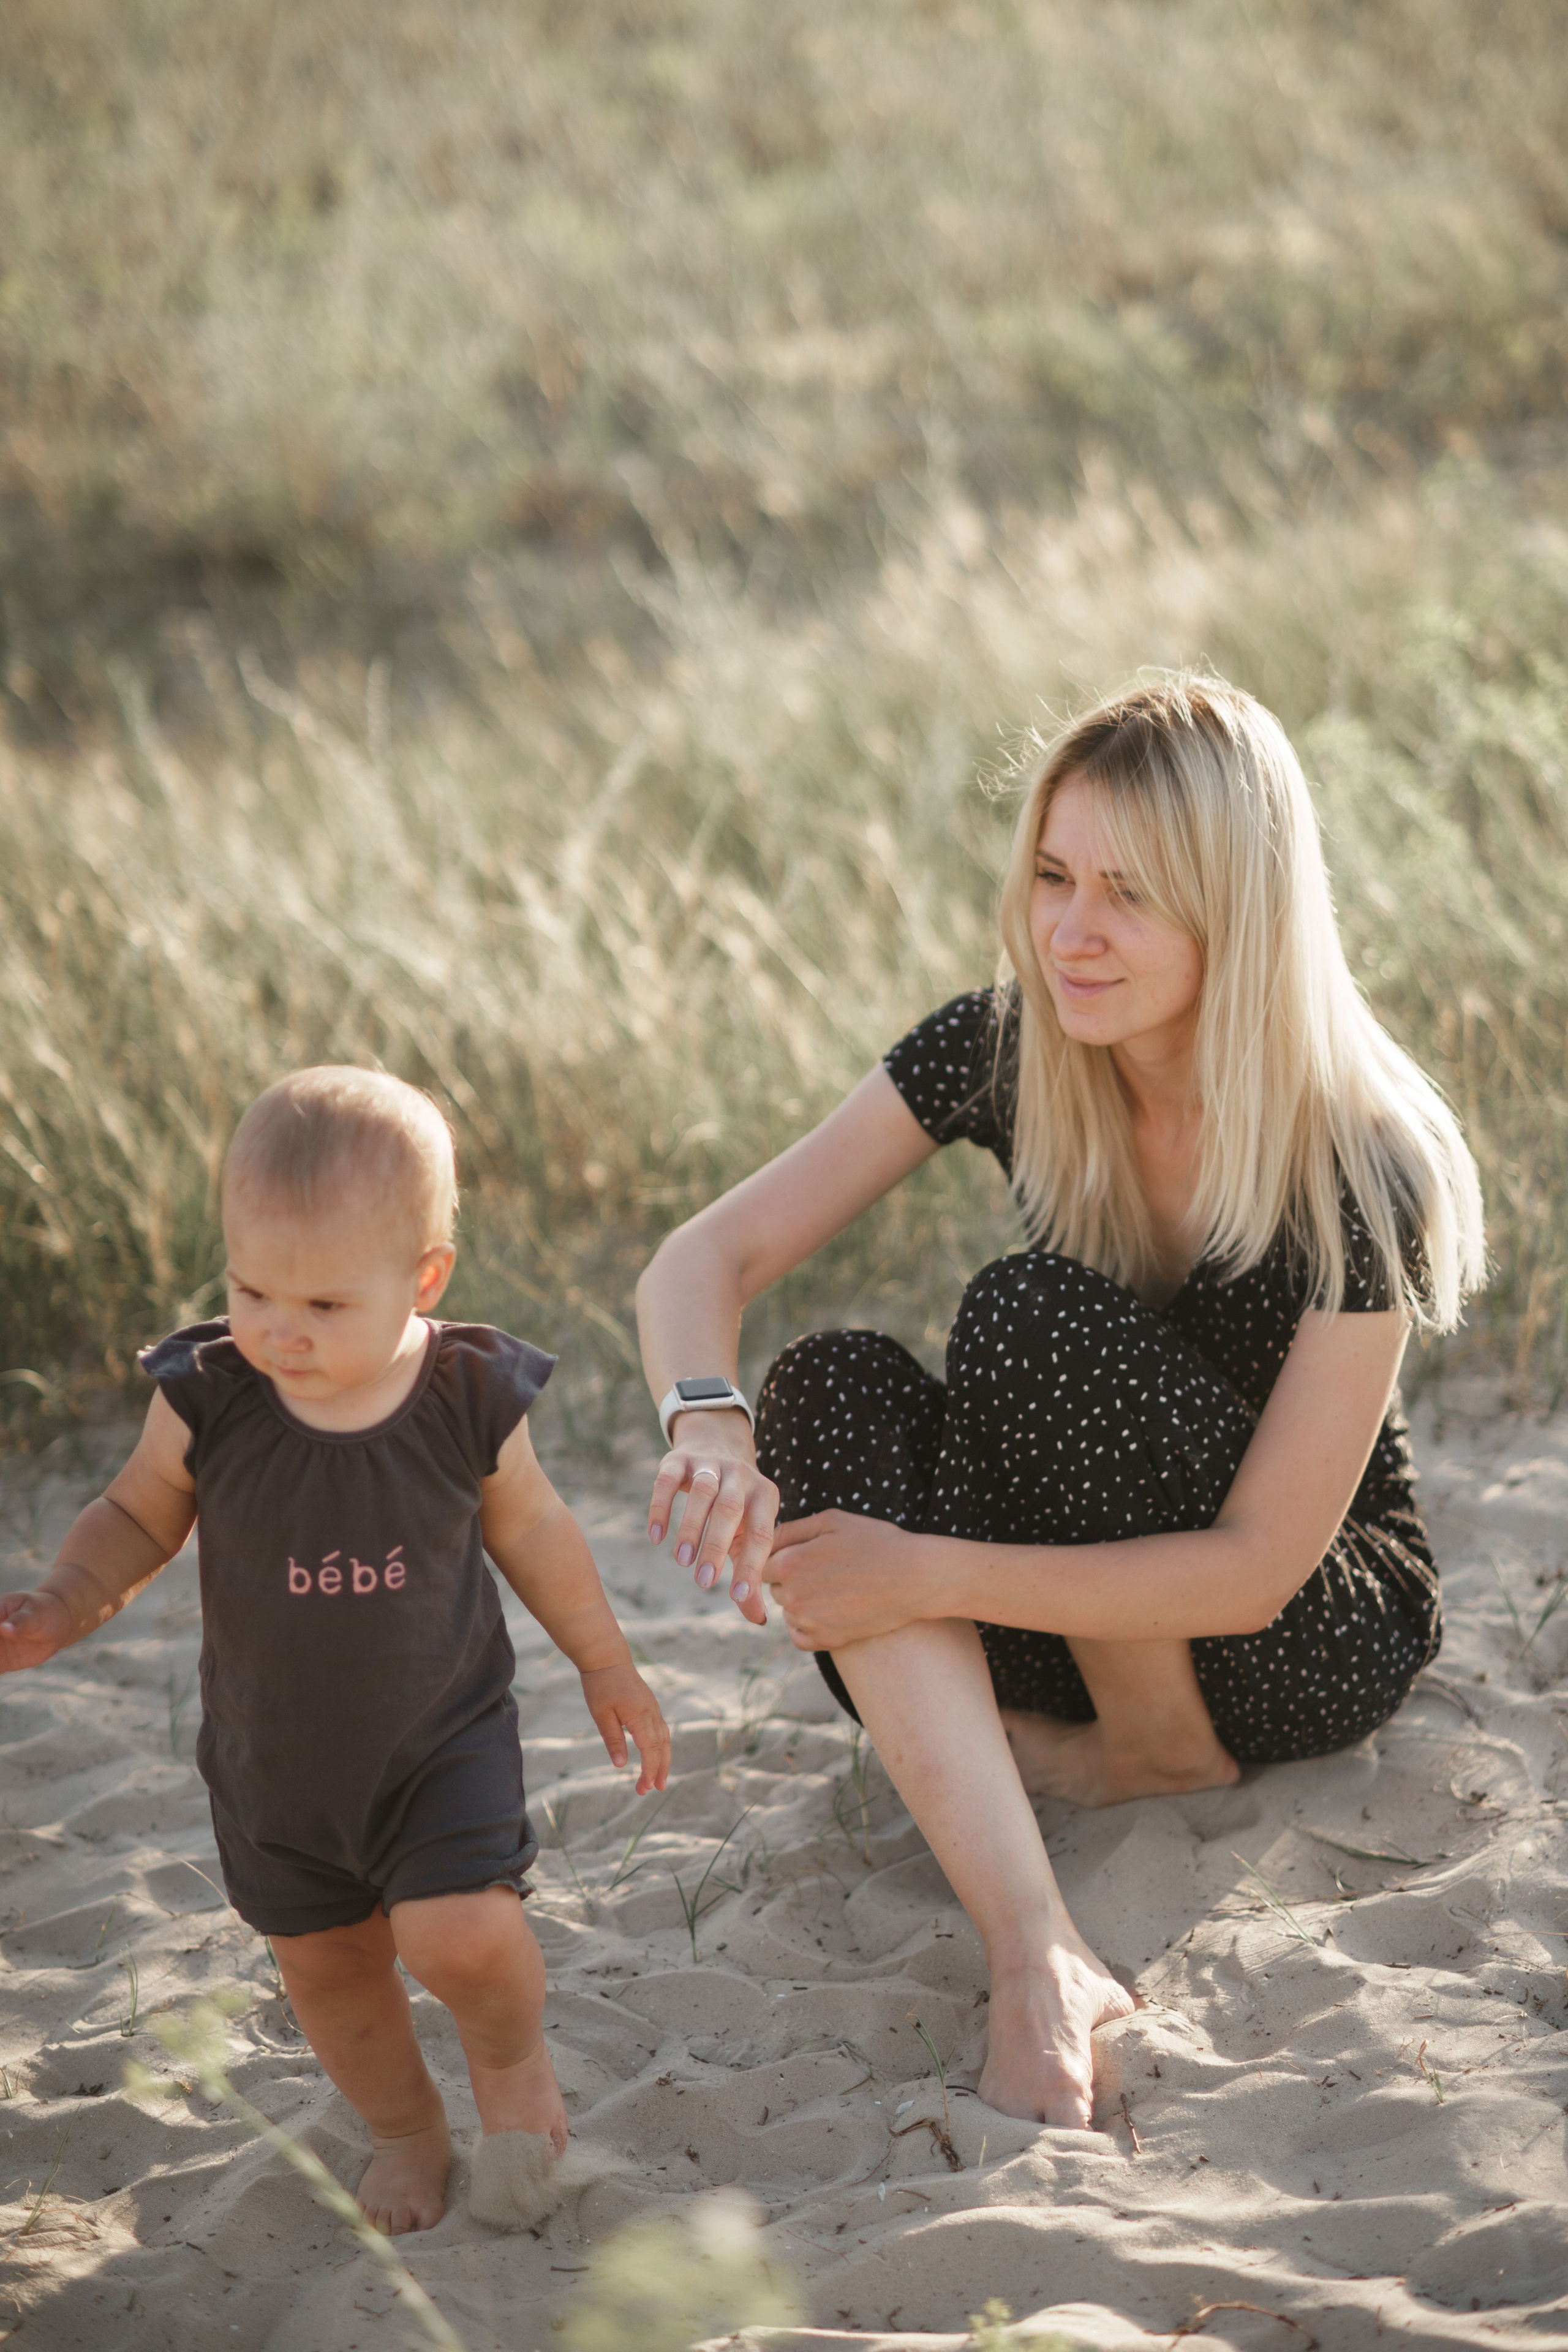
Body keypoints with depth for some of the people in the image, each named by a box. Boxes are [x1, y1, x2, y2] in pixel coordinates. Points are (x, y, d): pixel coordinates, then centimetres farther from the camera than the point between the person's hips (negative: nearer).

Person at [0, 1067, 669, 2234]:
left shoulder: (472, 1401, -18)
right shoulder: (206, 1400, -19)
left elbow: (532, 1532, 1)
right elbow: (138, 1518, -3)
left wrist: (606, 1664, 10)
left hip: (444, 1737, -2)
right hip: (274, 1763, 2)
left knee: (461, 1937, -19)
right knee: (327, 1965, 16)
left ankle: (515, 2058, 16)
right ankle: (404, 2125, 45)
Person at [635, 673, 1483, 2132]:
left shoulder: (1362, 1169, -25)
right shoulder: (1007, 1052, -12)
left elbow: (1255, 1569, -27)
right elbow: (707, 1256, -14)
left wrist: (930, 1575, -35)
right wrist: (707, 1421, -37)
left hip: (1314, 1642, -5)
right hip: (1081, 1613, 5)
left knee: (1038, 1321, -29)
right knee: (835, 1390, -26)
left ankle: (1165, 1752, -6)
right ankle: (1039, 1970, -40)